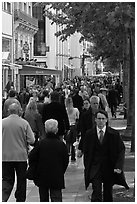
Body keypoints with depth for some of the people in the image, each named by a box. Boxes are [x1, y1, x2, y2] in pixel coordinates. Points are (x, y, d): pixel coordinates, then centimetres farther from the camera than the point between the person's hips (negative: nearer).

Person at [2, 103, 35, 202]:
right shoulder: (24, 123, -8)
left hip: (5, 156, 2)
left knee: (7, 179, 9)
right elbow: (31, 140, -8)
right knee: (21, 180, 12)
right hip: (21, 156, -2)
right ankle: (20, 200, 18)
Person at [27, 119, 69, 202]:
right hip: (57, 177, -1)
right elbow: (66, 161, 1)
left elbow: (31, 157, -5)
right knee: (56, 198, 0)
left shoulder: (41, 143, -5)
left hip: (42, 177, 1)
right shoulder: (61, 144, -5)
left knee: (43, 199, 14)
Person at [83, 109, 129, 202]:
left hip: (109, 168, 1)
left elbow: (121, 150, -2)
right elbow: (86, 151, 8)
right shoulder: (89, 134, 0)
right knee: (96, 193, -12)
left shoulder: (114, 134, -4)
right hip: (95, 168, -1)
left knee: (108, 194, 12)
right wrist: (87, 167, 3)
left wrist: (118, 166, -13)